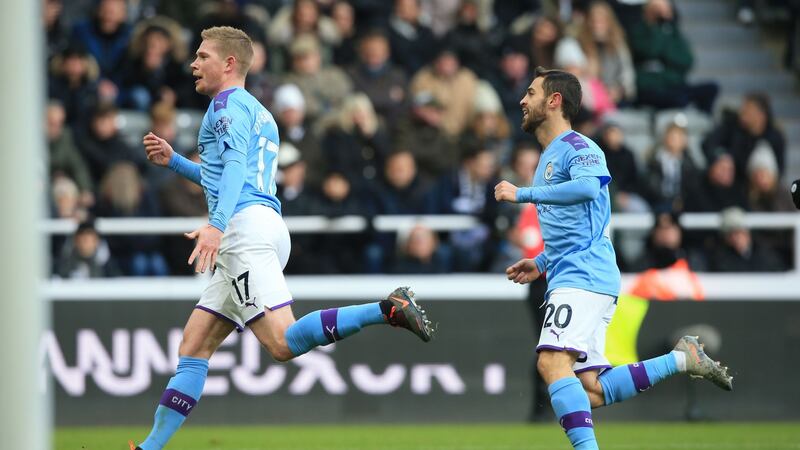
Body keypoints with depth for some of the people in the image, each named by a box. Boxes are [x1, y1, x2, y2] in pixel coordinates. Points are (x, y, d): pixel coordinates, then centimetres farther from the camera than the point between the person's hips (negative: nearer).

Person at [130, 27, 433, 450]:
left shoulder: (229, 103, 0)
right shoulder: (256, 112, 29)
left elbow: (235, 165, -17)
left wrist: (216, 224, -30)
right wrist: (172, 161, 35)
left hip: (247, 227, -10)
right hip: (259, 230, 10)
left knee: (283, 343, -24)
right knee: (192, 349, 7)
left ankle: (389, 309, -28)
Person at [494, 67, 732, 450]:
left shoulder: (577, 148, -5)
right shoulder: (547, 159, 26)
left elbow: (589, 185, -29)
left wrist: (523, 194, -23)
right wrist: (542, 264, 27)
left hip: (584, 276, -10)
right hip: (567, 278, 10)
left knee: (553, 362, -26)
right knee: (588, 391, 2)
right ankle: (682, 359, 8)